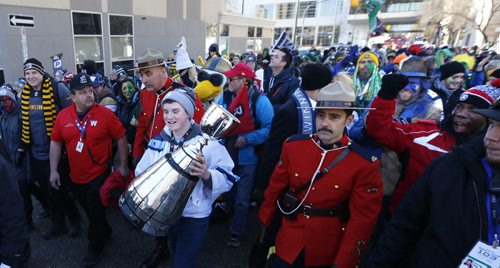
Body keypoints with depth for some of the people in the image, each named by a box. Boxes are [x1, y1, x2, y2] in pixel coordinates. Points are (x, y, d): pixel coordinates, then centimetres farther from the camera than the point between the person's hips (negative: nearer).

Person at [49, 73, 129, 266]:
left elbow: (120, 138, -9)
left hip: (99, 174, -4)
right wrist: (53, 170, 4)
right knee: (89, 210, 21)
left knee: (96, 213, 8)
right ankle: (105, 232, 47)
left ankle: (95, 248, 31)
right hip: (76, 176, 5)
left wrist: (123, 165, -8)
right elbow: (56, 143, 6)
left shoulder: (105, 113, -15)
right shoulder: (63, 116, -4)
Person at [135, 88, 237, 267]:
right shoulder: (158, 141, -2)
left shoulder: (207, 141, -19)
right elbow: (142, 172, 3)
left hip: (194, 217, -5)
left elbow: (227, 178, -21)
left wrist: (207, 175, -40)